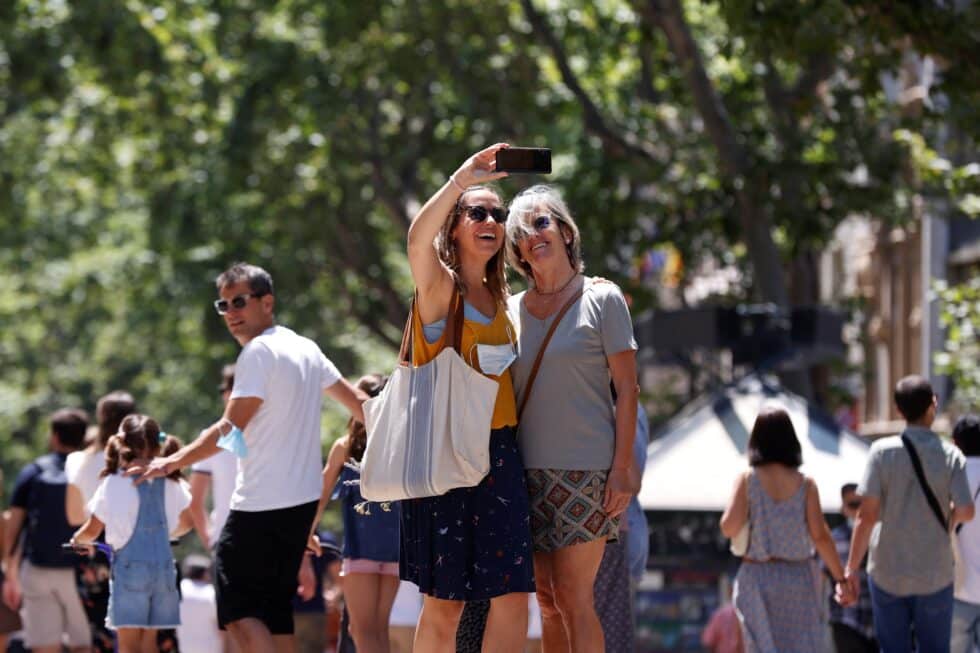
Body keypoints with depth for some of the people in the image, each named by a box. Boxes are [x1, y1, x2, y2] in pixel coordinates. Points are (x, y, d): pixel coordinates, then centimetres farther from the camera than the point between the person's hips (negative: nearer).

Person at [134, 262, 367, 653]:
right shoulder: (306, 349, 14)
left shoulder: (259, 353, -12)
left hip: (261, 507, -9)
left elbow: (230, 429, -20)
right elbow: (356, 401, 25)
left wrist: (173, 462, -23)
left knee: (238, 610, -9)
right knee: (275, 612, 12)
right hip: (303, 501, 9)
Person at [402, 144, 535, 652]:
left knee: (513, 596, -4)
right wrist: (463, 179, -37)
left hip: (500, 453, 6)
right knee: (444, 602, -2)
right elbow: (417, 240, -28)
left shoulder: (498, 297, 15)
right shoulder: (440, 286, -5)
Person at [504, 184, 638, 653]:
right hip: (528, 470, 5)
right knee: (547, 599, 4)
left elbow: (626, 389, -3)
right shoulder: (512, 310, 13)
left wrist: (622, 468, -11)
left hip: (585, 470, -5)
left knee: (572, 596, -10)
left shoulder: (601, 298, 0)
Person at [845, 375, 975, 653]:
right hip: (934, 576, 0)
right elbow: (966, 511, -12)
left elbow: (867, 514, -12)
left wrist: (852, 567, -7)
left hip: (888, 571, 0)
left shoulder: (883, 451, -9)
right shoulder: (950, 455, -7)